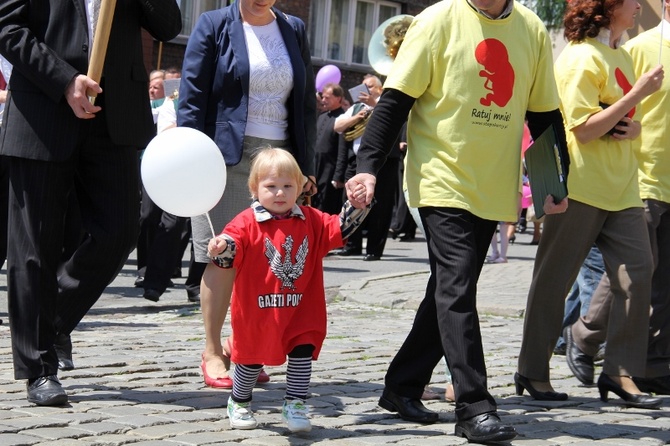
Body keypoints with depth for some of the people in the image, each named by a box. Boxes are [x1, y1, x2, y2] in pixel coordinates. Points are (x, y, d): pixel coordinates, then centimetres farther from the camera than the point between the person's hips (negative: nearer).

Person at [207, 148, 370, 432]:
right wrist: (221, 248, -43)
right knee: (252, 358, 11)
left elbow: (339, 228, 8)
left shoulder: (311, 221, 4)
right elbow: (230, 255, -20)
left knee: (303, 355, -2)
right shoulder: (247, 224, -11)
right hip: (257, 310, -3)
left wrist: (357, 205, -7)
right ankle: (239, 403, 33)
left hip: (301, 310, 3)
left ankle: (294, 406, 11)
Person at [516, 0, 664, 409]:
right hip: (581, 187, -8)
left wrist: (633, 127, -3)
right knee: (555, 279, 2)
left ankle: (621, 372, 1)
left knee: (638, 273, -3)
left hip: (622, 189, 8)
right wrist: (637, 95, -18)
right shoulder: (581, 57, -11)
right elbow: (584, 129, -17)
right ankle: (533, 372, 11)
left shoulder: (622, 57, 16)